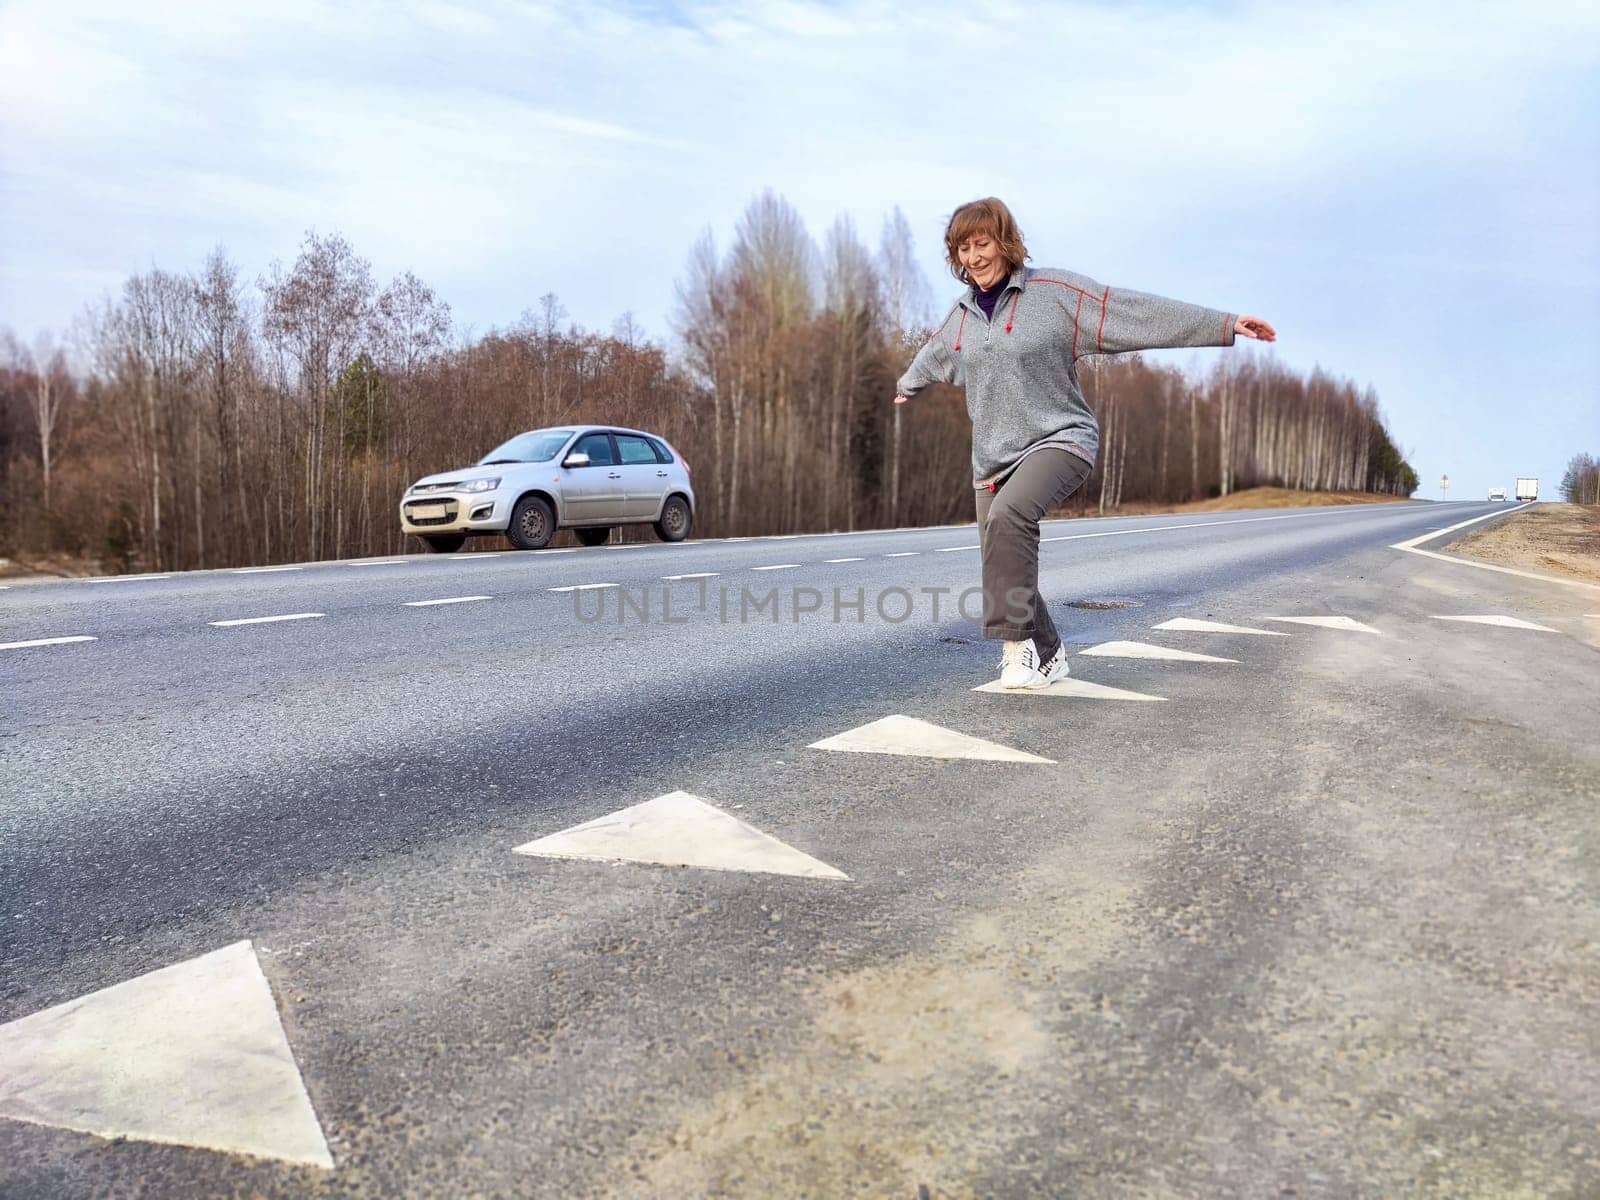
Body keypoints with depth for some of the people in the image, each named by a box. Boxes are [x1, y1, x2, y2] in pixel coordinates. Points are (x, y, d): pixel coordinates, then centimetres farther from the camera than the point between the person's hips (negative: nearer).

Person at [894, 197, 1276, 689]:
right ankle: (1046, 656, 25)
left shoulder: (1055, 291, -7)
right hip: (992, 457, 6)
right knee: (1003, 572, 3)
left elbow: (1139, 310, -11)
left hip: (1059, 439, -6)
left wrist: (1225, 324, -16)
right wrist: (908, 385, 53)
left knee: (1008, 514, -35)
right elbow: (932, 354, 33)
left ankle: (1017, 643, -27)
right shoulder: (961, 314, 11)